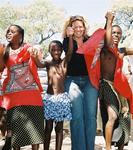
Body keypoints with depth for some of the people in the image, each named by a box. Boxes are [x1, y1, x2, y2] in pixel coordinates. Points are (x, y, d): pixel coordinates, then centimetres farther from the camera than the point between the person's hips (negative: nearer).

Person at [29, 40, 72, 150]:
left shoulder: (64, 62, 3)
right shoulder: (48, 63, 2)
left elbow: (70, 51, -14)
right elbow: (40, 65, -19)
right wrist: (35, 58, -41)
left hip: (62, 97, 0)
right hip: (49, 97, 0)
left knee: (59, 127, 6)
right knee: (48, 127, 5)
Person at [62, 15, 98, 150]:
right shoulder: (67, 41, 7)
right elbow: (68, 52, -11)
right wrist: (69, 36, -19)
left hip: (90, 80, 1)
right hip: (73, 80, -1)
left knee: (90, 115, -4)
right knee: (77, 116, -9)